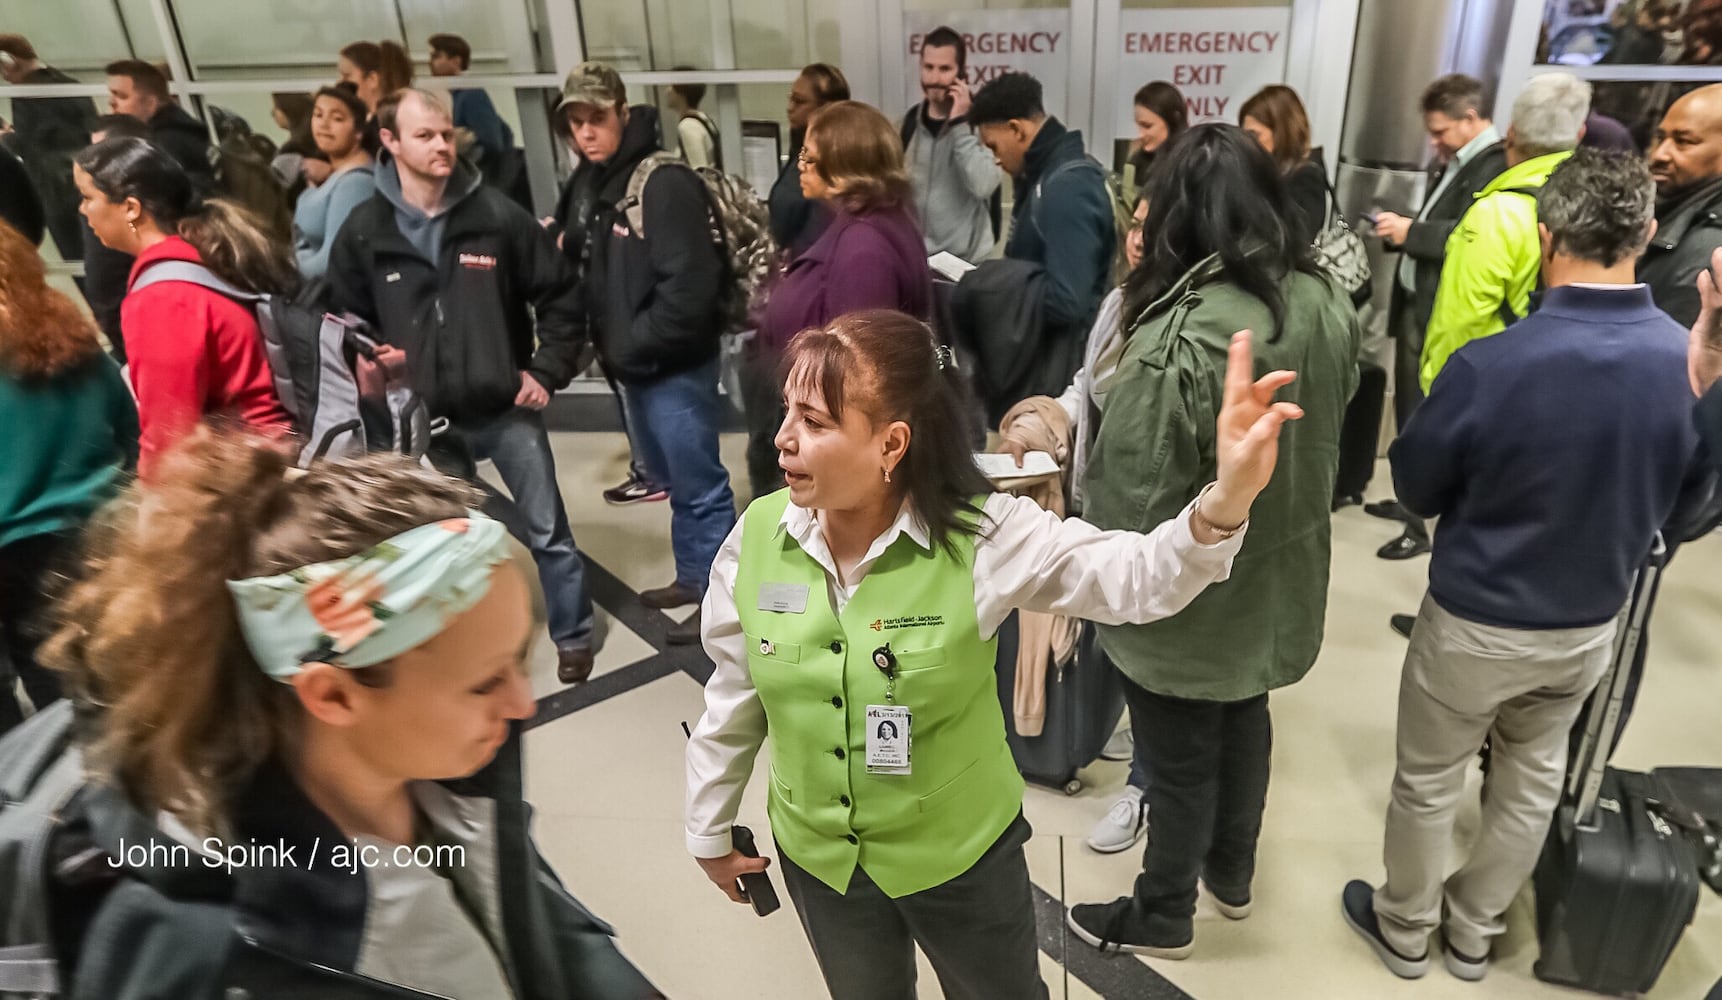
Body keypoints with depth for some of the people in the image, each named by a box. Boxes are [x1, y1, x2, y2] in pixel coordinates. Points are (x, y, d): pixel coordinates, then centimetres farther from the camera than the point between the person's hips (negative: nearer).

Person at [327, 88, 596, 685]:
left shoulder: (498, 216, -6)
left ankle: (573, 635, 28)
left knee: (547, 529, 9)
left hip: (506, 410, -1)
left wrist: (547, 370, -6)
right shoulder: (363, 233, -3)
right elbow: (347, 321, 9)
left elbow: (558, 297, 0)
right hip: (427, 421, 1)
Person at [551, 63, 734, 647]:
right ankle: (692, 576, 36)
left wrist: (634, 345, -16)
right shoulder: (588, 182, 9)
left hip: (674, 364, -9)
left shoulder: (665, 183, -17)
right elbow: (585, 264, 17)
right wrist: (606, 342, 0)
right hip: (632, 362, 9)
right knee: (669, 476, 20)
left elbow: (690, 286, -24)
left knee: (699, 484, 1)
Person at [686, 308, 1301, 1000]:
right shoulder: (758, 537, -17)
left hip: (959, 853, -2)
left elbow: (1138, 577, -32)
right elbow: (735, 695, -3)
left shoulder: (983, 535, -25)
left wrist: (1227, 498, -53)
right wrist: (710, 829, 9)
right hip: (817, 857, 2)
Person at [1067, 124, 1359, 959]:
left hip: (1189, 604, -7)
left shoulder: (1179, 342, -32)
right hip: (1276, 580, 7)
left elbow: (1130, 500, -25)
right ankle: (1232, 875, 51)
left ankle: (1163, 919, 39)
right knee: (1245, 724, 27)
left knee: (1181, 762, 14)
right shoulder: (1326, 303, -9)